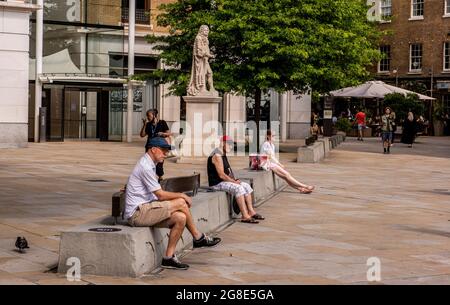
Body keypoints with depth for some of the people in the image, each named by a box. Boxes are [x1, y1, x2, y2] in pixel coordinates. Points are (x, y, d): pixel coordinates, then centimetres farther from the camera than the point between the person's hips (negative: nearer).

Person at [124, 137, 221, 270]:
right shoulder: (145, 167, -14)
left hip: (143, 211, 10)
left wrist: (180, 196, 6)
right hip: (137, 213, -10)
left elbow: (157, 194, 19)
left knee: (180, 217, -5)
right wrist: (182, 195, -2)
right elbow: (160, 195, -15)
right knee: (180, 203, -15)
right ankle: (198, 238, 1)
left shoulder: (149, 165, 19)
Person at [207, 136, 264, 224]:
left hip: (225, 181, 10)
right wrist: (234, 181, -16)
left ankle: (251, 211, 2)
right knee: (238, 188, -27)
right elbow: (221, 175, -23)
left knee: (246, 186, 3)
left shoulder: (223, 155, 16)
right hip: (217, 183, -10)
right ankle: (245, 216, -28)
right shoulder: (217, 156, -18)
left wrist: (235, 180, 3)